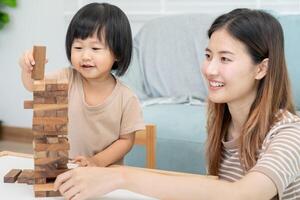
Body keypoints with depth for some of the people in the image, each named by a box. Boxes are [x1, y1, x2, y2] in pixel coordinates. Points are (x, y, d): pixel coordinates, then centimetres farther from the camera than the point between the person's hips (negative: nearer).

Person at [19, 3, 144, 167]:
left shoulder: (126, 99, -11)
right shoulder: (68, 79, -5)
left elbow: (126, 140, -3)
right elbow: (35, 85, 2)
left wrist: (97, 162, -15)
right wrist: (28, 69, -20)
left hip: (107, 171, 1)